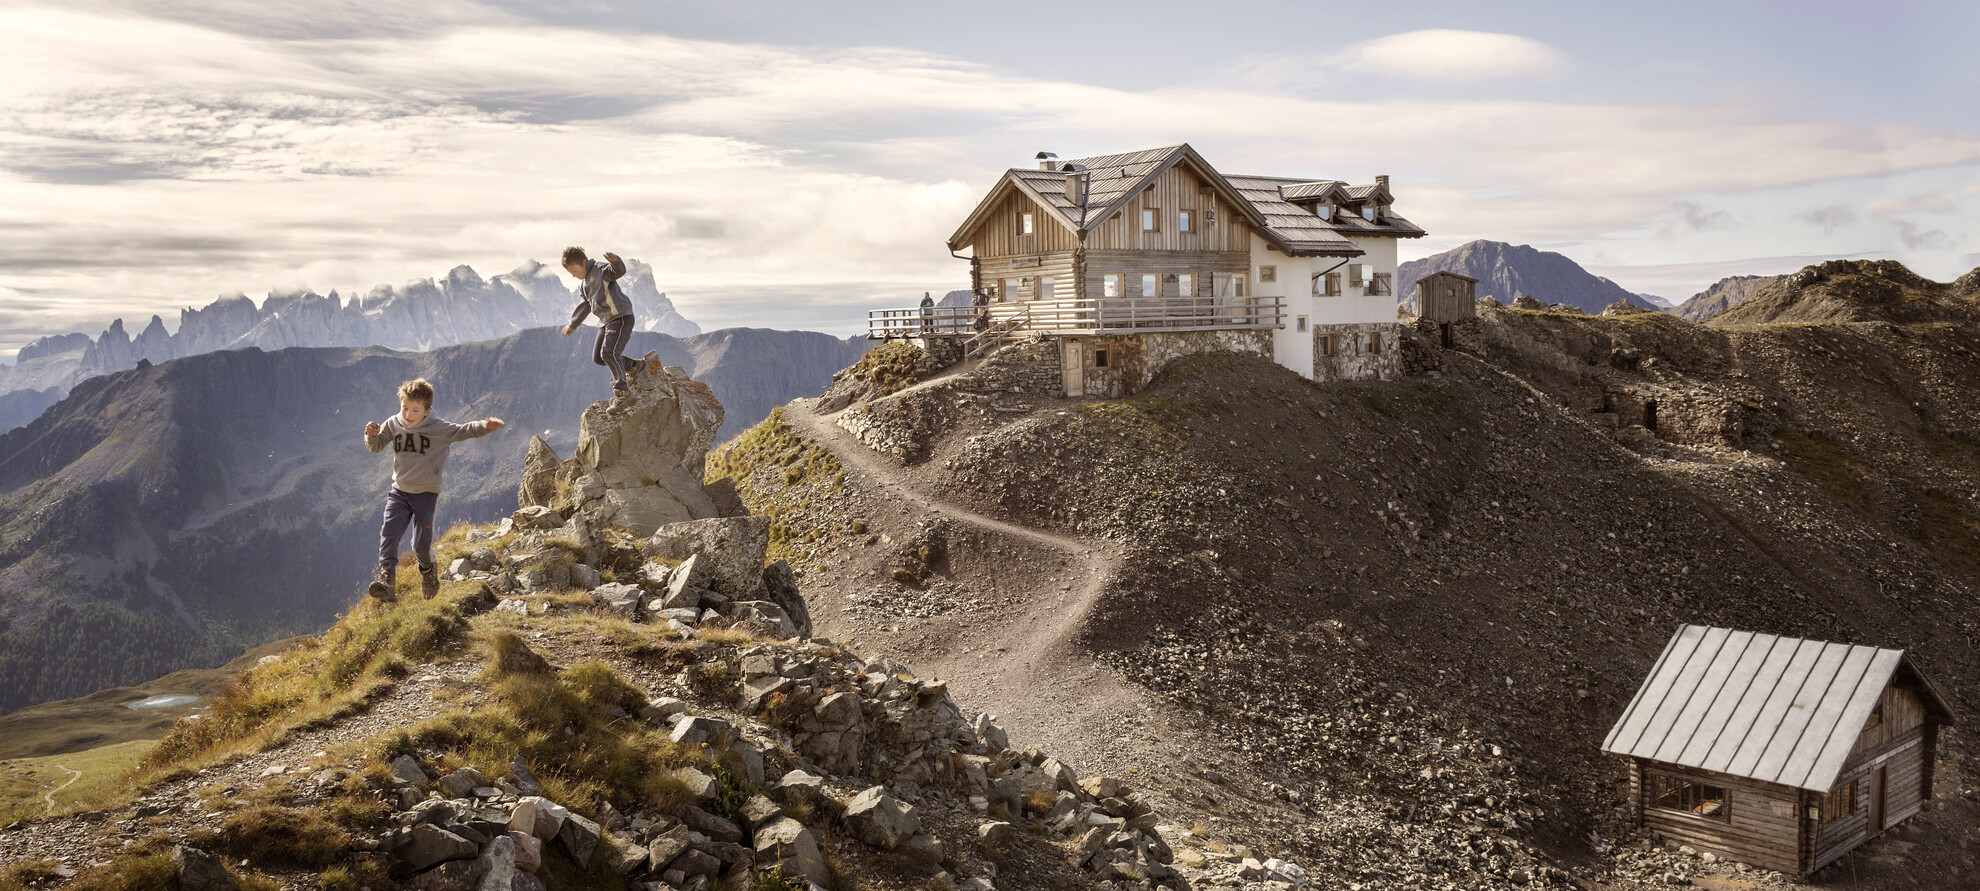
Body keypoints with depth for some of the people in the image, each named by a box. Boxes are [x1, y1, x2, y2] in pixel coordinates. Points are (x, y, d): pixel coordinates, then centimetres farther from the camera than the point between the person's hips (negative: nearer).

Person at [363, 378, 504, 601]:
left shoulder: (437, 429, -10)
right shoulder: (393, 425, 0)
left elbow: (464, 431, -11)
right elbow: (376, 447, 14)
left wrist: (484, 426, -30)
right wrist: (371, 435, -9)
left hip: (426, 493, -3)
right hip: (399, 491, 3)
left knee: (422, 543, 3)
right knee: (389, 534, -13)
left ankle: (428, 570, 35)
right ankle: (386, 579, -16)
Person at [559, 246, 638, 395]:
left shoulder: (600, 270, -10)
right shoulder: (583, 284, 18)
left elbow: (619, 271, -31)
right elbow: (584, 306, 32)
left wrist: (615, 261, -54)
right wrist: (572, 325, 42)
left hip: (621, 317, -10)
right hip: (606, 321, 10)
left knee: (608, 353, -21)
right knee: (598, 358, 11)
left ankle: (621, 386, -8)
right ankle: (635, 365, 21)